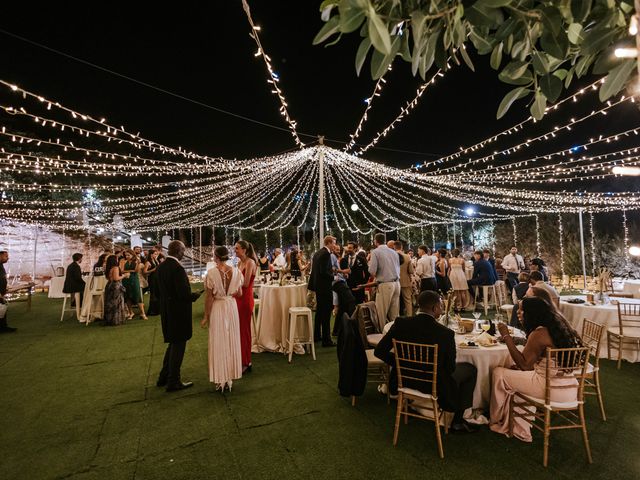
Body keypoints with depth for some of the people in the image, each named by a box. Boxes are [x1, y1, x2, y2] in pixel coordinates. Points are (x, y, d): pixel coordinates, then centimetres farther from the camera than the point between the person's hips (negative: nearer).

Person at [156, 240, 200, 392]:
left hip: (166, 312, 9)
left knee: (173, 344, 23)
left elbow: (158, 290, 12)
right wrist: (195, 295, -7)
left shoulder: (160, 267, 4)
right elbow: (184, 294, -25)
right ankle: (173, 382, 19)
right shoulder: (177, 268, -23)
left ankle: (163, 377, 33)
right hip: (178, 313, -9)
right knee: (178, 346, 6)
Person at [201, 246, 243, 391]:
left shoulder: (211, 273, -15)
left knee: (219, 343, 9)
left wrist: (206, 317, -2)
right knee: (232, 342, 15)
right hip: (232, 307, 3)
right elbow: (239, 293, 2)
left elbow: (209, 297, -12)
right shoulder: (235, 271, -6)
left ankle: (220, 381, 19)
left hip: (217, 309, -3)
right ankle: (230, 378, 26)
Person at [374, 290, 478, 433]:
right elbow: (450, 368, -11)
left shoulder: (400, 323, -17)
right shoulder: (446, 334, -25)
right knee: (470, 369, 19)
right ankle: (457, 421, 24)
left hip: (405, 380, 4)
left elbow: (379, 351, -10)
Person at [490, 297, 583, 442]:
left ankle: (497, 422, 21)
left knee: (499, 373, 1)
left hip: (553, 390, -9)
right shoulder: (557, 327, 8)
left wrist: (506, 336, -16)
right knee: (515, 373, 25)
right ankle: (520, 430, 25)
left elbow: (523, 364, -16)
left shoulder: (539, 333, -19)